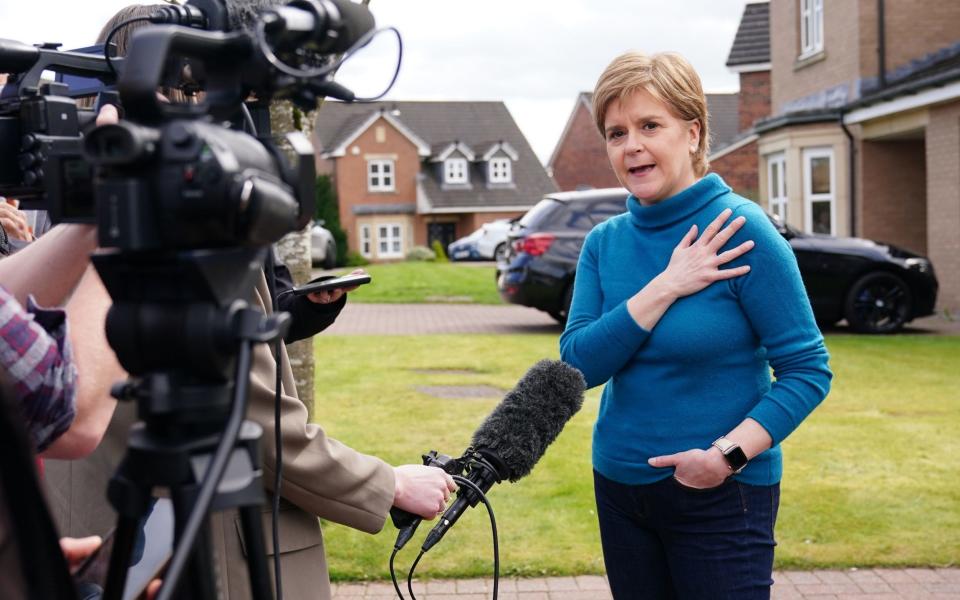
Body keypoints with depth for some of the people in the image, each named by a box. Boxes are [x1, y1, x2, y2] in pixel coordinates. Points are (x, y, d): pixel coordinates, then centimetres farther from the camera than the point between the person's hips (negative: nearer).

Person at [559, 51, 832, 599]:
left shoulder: (740, 230, -13)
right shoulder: (604, 243, 2)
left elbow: (808, 370, -13)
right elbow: (579, 365, -9)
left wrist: (728, 454, -24)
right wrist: (665, 287, -19)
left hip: (722, 496, -5)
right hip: (620, 488, 5)